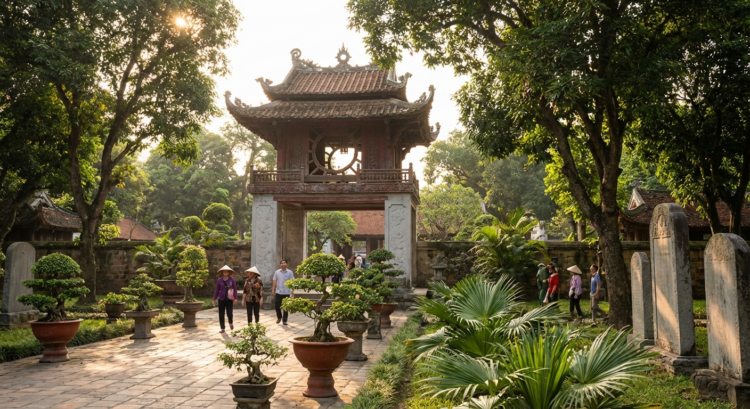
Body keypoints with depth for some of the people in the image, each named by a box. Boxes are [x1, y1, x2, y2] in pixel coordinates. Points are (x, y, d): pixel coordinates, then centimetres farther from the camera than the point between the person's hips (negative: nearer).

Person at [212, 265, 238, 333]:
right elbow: (216, 290, 7)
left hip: (229, 299, -2)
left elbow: (235, 289, 1)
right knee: (221, 314, 2)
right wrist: (214, 299, 6)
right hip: (221, 299, 2)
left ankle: (231, 323, 22)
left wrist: (235, 298, -3)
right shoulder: (219, 280, 2)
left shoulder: (232, 279, 0)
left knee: (229, 313, -10)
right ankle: (222, 328, 14)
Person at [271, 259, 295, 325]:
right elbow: (274, 282, 8)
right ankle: (279, 317, 29)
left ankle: (284, 320, 12)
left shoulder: (290, 272, 0)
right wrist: (273, 290, 2)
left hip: (286, 292, -2)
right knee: (277, 306, 4)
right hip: (278, 292, 2)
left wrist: (292, 291, -12)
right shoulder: (277, 272, 5)